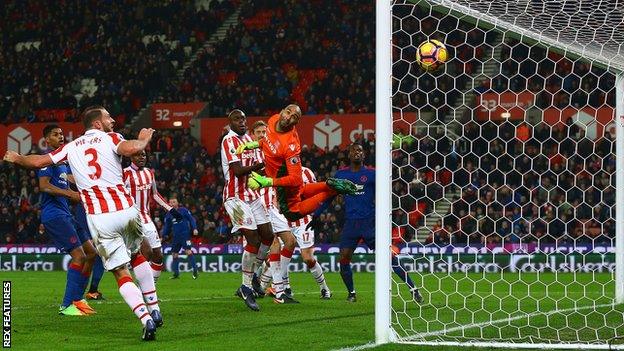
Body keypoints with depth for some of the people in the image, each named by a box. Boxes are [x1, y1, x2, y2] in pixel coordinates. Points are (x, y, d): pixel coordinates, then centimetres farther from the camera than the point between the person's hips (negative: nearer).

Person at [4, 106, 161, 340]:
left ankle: (146, 321, -16)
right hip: (126, 210, 0)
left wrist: (16, 158, 38)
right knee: (137, 256, 27)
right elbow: (130, 149, -16)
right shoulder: (110, 138, 6)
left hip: (99, 218, 0)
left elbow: (37, 162, 18)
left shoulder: (71, 147, 15)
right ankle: (154, 310, 25)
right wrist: (144, 138, 5)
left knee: (121, 273, 1)